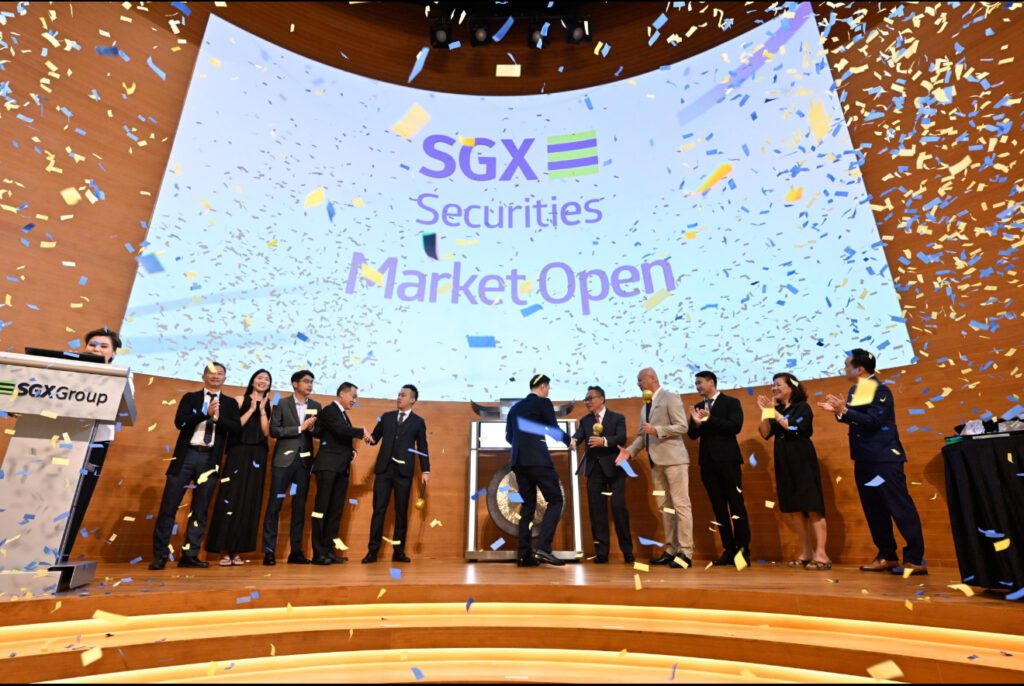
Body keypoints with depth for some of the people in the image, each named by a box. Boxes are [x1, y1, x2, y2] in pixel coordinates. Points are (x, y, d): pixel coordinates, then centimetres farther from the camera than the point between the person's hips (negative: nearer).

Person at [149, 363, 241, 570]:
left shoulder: (230, 403, 11)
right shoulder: (190, 398, 8)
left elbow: (237, 427, -2)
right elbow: (179, 422, -6)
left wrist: (217, 417, -16)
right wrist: (205, 413, -17)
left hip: (210, 459, 1)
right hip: (186, 455, -1)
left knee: (200, 509, 4)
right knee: (169, 506, 0)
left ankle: (190, 555, 12)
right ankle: (160, 556, 10)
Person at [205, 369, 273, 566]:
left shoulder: (269, 405, 10)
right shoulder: (241, 400, 2)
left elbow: (266, 432, 1)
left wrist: (262, 410, -5)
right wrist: (251, 409, -9)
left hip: (257, 456, 3)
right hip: (238, 453, -3)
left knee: (249, 501, 4)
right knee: (231, 498, -4)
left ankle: (237, 551, 11)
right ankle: (226, 551, 4)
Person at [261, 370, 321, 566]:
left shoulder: (316, 406, 10)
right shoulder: (282, 404, 0)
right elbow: (274, 430, -8)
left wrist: (312, 428, -10)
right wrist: (299, 428, -13)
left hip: (304, 461, 3)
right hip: (284, 459, -3)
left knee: (300, 506, 6)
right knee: (274, 504, -3)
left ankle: (296, 551, 12)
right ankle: (269, 551, 4)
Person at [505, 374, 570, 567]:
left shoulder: (515, 407, 18)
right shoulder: (543, 403, -1)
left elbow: (509, 436, 20)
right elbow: (554, 431, -2)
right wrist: (569, 440, 16)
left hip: (518, 461, 7)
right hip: (538, 459, -7)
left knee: (528, 504, 11)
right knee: (555, 500, 0)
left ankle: (524, 554, 6)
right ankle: (542, 547, -12)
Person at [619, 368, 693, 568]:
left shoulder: (670, 398, -5)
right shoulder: (645, 406, 18)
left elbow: (682, 426, -13)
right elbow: (643, 434, 16)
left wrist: (656, 430, -19)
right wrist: (629, 451, 2)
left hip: (673, 459, -8)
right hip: (656, 461, 8)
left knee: (680, 504, -4)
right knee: (664, 506, 10)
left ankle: (686, 552, 1)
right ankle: (672, 549, 17)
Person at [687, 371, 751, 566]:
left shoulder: (731, 402, 0)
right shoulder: (698, 407, 14)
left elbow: (735, 426, -15)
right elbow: (692, 435, 9)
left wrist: (709, 420, -17)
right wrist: (696, 423, -10)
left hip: (727, 459, -5)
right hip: (707, 461, 5)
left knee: (736, 504, -1)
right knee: (718, 507, 7)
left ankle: (743, 550, 7)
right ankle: (729, 550, 13)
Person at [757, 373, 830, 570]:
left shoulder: (802, 407, -4)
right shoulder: (777, 409, 11)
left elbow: (794, 428, -20)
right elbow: (765, 434, 2)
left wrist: (774, 412, -16)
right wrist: (765, 411, -7)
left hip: (802, 462, -6)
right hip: (784, 464, 6)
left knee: (812, 508, -6)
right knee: (793, 509, 7)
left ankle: (821, 554, -3)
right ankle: (806, 552, 16)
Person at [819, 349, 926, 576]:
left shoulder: (881, 390, -12)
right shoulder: (854, 391, 11)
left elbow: (872, 421, -22)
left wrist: (844, 410, -25)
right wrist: (837, 411, 0)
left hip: (884, 459, -8)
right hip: (864, 460, 9)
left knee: (900, 508, -4)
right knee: (874, 510, 11)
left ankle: (915, 559, 3)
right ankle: (886, 556, 20)